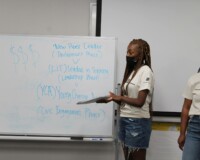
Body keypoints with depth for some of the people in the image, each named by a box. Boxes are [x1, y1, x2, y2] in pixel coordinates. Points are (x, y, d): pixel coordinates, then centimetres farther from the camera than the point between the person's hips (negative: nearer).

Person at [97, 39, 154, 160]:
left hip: (138, 122, -8)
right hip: (125, 120, 8)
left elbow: (139, 102, -17)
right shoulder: (132, 71, 14)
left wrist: (119, 97, -7)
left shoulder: (146, 71, -10)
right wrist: (111, 99, -4)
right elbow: (125, 101, 10)